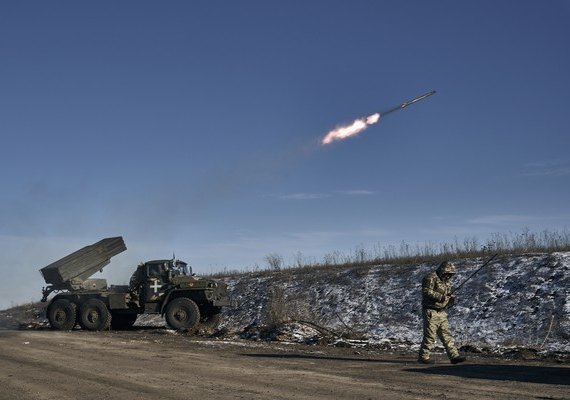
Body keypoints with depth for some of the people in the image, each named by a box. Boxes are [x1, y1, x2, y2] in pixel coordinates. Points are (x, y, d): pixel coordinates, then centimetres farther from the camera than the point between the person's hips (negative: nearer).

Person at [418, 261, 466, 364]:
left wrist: (451, 299, 0)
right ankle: (423, 357, 4)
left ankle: (454, 356, 5)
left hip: (442, 313, 8)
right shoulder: (431, 278, -10)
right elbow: (426, 291, -23)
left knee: (447, 335, 5)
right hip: (431, 312, -8)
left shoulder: (447, 282, 17)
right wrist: (441, 296, -27)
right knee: (430, 336, -5)